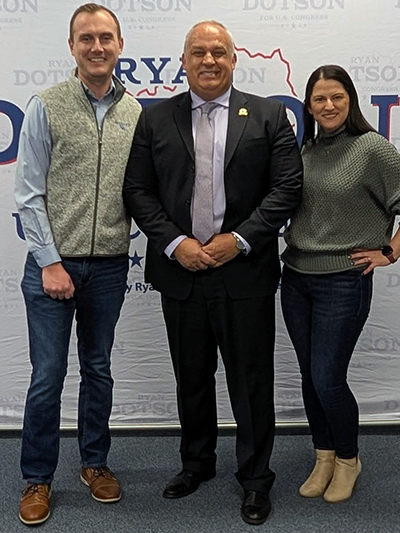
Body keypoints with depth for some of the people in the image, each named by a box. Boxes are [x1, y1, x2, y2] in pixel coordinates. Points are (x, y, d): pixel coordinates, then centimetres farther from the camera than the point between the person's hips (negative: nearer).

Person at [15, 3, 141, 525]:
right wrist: (50, 262, -10)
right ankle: (37, 477, 22)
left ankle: (95, 462, 33)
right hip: (53, 262, -3)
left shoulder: (135, 114, 5)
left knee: (99, 370, 14)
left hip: (109, 266, 3)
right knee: (47, 376, 3)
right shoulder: (46, 107, -3)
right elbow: (29, 194, -5)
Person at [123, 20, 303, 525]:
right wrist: (175, 243, -10)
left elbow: (287, 187, -3)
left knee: (251, 382, 7)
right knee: (191, 379, 17)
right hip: (180, 271, 2)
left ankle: (255, 477, 26)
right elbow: (138, 191, 2)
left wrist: (238, 239, -13)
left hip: (245, 272, -2)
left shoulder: (269, 116, 2)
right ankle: (197, 462, 38)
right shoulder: (155, 119, 6)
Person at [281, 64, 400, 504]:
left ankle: (347, 459, 24)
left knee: (328, 379, -3)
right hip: (296, 277, 6)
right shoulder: (305, 151, 7)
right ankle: (323, 458, 31)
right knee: (309, 376, 12)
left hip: (343, 281, -5)